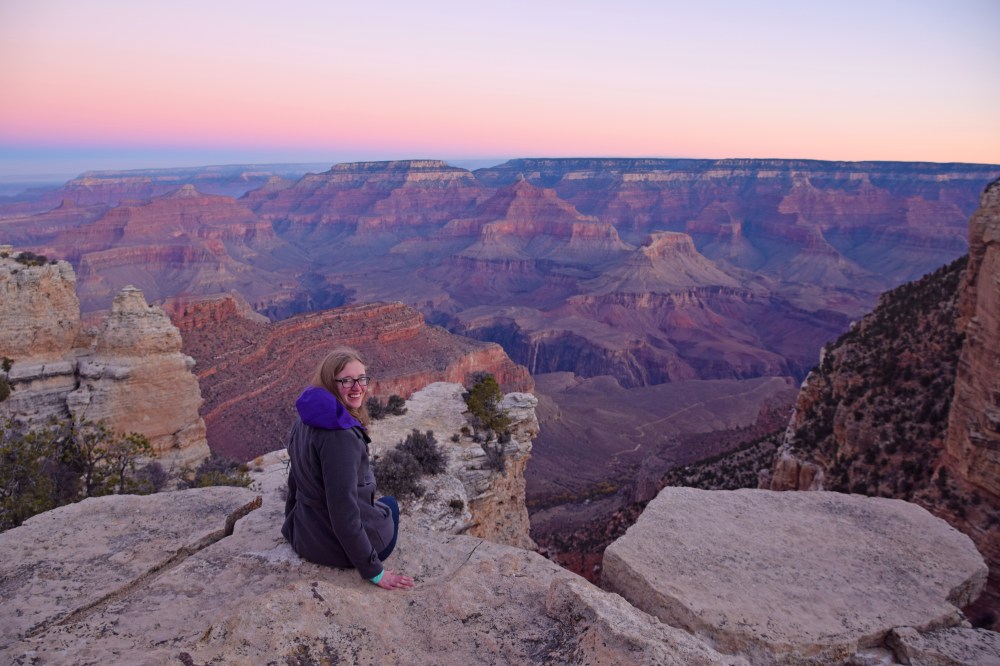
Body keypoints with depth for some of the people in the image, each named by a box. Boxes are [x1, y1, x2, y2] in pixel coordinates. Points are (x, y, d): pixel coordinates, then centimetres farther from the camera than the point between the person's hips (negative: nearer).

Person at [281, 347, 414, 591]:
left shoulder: (306, 419, -2)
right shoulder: (340, 435, -29)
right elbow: (344, 513, -29)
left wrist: (294, 524, 26)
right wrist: (374, 572, -21)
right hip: (343, 545, -7)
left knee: (381, 505, 35)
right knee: (389, 505, 27)